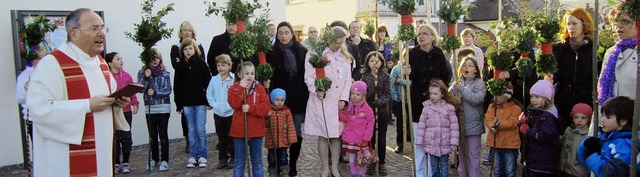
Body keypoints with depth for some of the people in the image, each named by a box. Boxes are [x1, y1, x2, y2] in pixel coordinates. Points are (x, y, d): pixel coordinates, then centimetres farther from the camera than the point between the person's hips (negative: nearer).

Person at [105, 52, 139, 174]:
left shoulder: (126, 75, 5)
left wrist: (135, 104, 3)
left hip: (126, 110, 2)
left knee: (126, 136, 6)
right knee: (114, 137, 4)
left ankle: (126, 162, 17)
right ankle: (116, 163, 16)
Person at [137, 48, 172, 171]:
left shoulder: (165, 72, -1)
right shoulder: (142, 72, 2)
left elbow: (168, 90, -5)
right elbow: (140, 89, -6)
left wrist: (155, 93, -17)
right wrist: (146, 77, -18)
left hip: (164, 107, -2)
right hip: (149, 108, 2)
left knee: (163, 134, 0)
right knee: (152, 135, 9)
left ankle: (164, 160, 8)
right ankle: (154, 159, 22)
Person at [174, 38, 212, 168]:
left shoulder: (201, 64, -2)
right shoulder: (180, 66, 3)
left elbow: (208, 83, -3)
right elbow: (177, 87, 5)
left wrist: (208, 102, -7)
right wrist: (179, 105, 2)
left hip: (200, 102, -2)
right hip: (186, 103, 2)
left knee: (200, 130, -2)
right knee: (191, 130, 8)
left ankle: (202, 156, 9)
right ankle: (193, 156, 16)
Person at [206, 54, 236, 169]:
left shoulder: (234, 79, -11)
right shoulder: (214, 79, 3)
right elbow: (209, 94, 8)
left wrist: (230, 105, -17)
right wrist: (214, 104, -4)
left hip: (231, 113, -4)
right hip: (218, 113, 4)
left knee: (231, 137, 6)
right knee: (221, 138, 13)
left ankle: (233, 159, 18)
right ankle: (222, 159, 23)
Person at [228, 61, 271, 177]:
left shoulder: (260, 88, 3)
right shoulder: (234, 88, 0)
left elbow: (266, 107, -8)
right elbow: (234, 104, -18)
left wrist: (250, 108, -18)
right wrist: (241, 88, -21)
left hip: (256, 131, 1)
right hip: (239, 131, -1)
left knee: (257, 162, 13)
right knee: (239, 162, 8)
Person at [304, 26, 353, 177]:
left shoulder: (345, 56, 13)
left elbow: (348, 79, 11)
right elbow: (309, 76, -4)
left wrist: (344, 98, 0)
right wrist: (317, 90, -20)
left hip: (339, 101, 4)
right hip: (321, 100, -3)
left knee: (336, 135, 6)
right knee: (323, 135, 2)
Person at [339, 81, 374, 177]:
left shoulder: (367, 109, -10)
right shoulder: (348, 107, 4)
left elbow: (370, 123, -8)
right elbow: (344, 118, 7)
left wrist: (366, 138, -9)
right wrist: (340, 111, -12)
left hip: (361, 139, -3)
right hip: (349, 138, 3)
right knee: (351, 157, 8)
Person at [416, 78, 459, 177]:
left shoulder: (449, 108, -5)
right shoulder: (427, 107, -1)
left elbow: (454, 126, -5)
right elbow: (422, 125, 1)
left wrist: (454, 142, -8)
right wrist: (419, 141, 0)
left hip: (445, 144, -1)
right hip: (431, 144, 1)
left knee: (444, 167, 11)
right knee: (434, 167, 13)